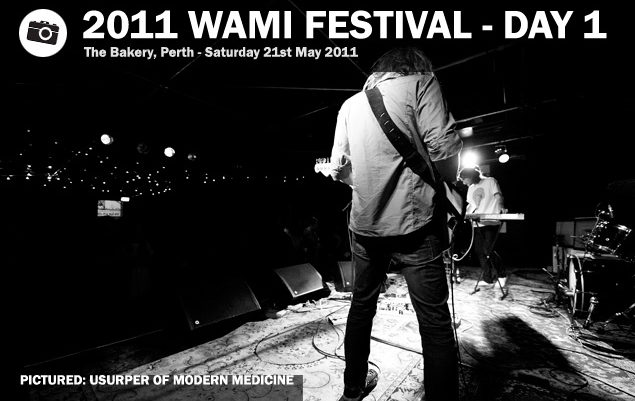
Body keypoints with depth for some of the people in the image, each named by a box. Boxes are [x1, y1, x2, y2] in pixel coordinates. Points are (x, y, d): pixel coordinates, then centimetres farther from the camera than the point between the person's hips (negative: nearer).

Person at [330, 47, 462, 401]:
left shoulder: (350, 103, 16)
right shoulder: (420, 81, 2)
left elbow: (339, 167, 11)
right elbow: (443, 146, -10)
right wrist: (447, 185, 8)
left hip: (364, 223, 6)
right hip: (413, 221, -5)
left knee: (362, 305, 19)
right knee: (435, 322, 5)